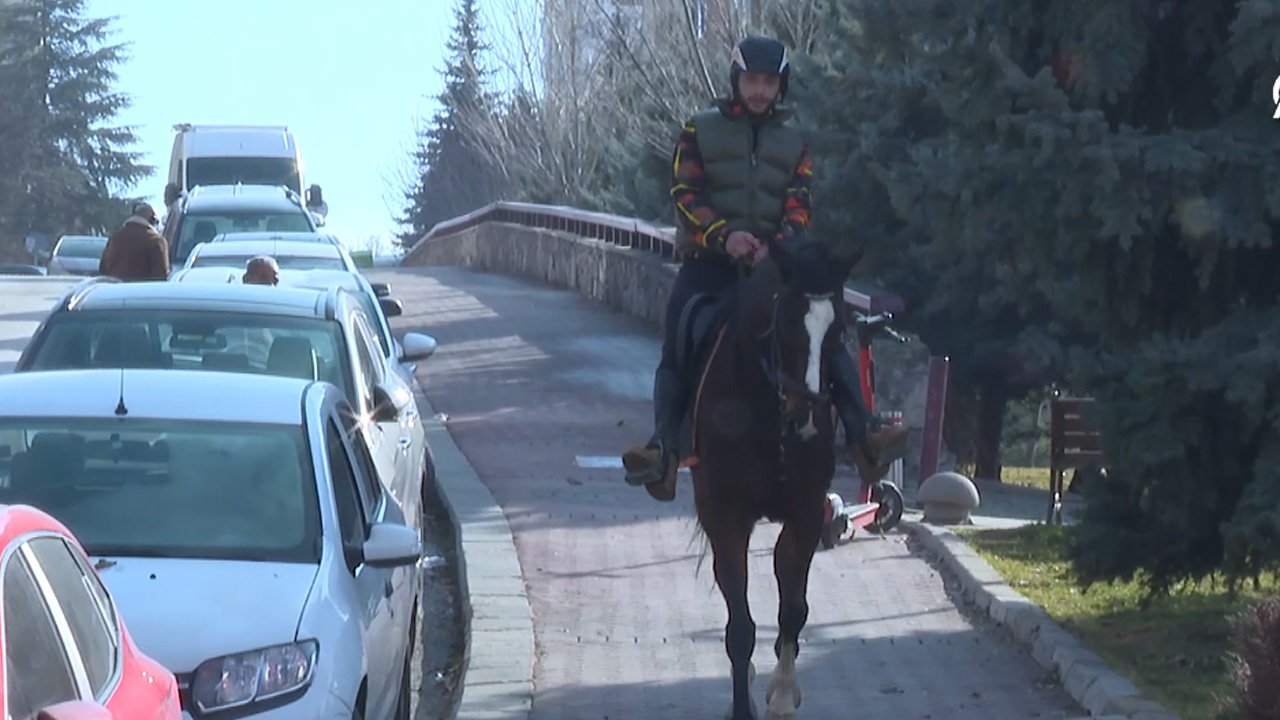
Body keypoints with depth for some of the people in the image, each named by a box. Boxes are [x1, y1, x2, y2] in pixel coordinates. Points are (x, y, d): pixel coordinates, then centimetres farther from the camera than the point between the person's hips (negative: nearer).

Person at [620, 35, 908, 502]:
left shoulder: (794, 144, 15)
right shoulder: (700, 131, 9)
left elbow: (798, 207, 2)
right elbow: (686, 195, -4)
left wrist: (779, 246, -21)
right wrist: (723, 236, -23)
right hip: (709, 261, -1)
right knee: (678, 347, -20)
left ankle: (860, 435, -25)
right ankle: (664, 447, -31)